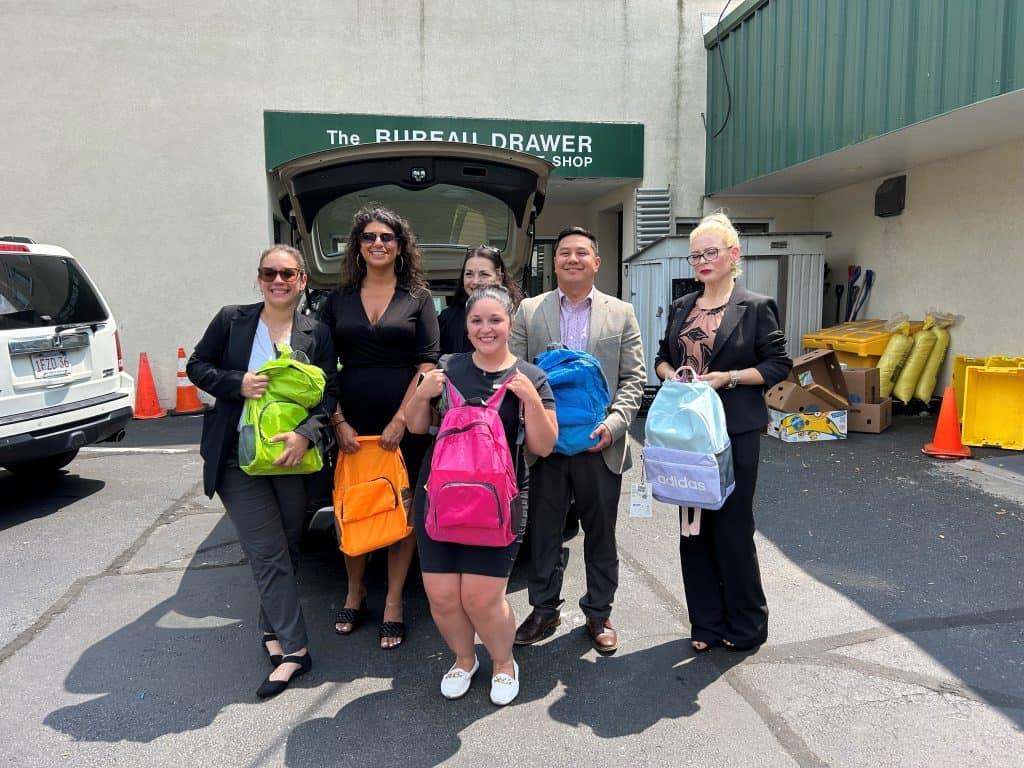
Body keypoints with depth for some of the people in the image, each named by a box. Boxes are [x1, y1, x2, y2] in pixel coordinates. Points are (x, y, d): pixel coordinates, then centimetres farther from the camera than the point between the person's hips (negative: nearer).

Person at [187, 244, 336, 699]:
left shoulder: (317, 334, 2)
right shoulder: (231, 320, 3)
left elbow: (328, 392, -3)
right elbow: (197, 366, 7)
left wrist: (306, 433, -20)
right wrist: (237, 384, -13)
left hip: (293, 455, 1)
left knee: (288, 550, 11)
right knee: (269, 554, -3)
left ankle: (273, 630, 31)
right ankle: (293, 649, 3)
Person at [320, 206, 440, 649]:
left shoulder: (418, 298, 4)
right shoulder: (338, 300, 9)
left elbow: (427, 364, -3)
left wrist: (400, 421, -12)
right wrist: (338, 422, -6)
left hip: (405, 425, -2)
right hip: (351, 425, 2)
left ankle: (394, 603, 19)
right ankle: (355, 593, 30)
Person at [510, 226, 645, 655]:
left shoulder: (621, 313, 6)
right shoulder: (528, 311, 6)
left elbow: (633, 378, 2)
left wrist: (613, 424, -13)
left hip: (600, 444, 0)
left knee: (600, 533, 12)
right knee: (543, 530, 11)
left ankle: (598, 613, 29)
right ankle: (544, 609, 29)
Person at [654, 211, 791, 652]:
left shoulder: (756, 307, -3)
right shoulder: (682, 307, 13)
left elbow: (779, 364, -5)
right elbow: (662, 357, 18)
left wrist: (729, 377, -17)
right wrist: (670, 373, -4)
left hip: (735, 430, -5)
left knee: (732, 527, 1)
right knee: (693, 526, 10)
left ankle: (746, 624, 23)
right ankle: (707, 623, 25)